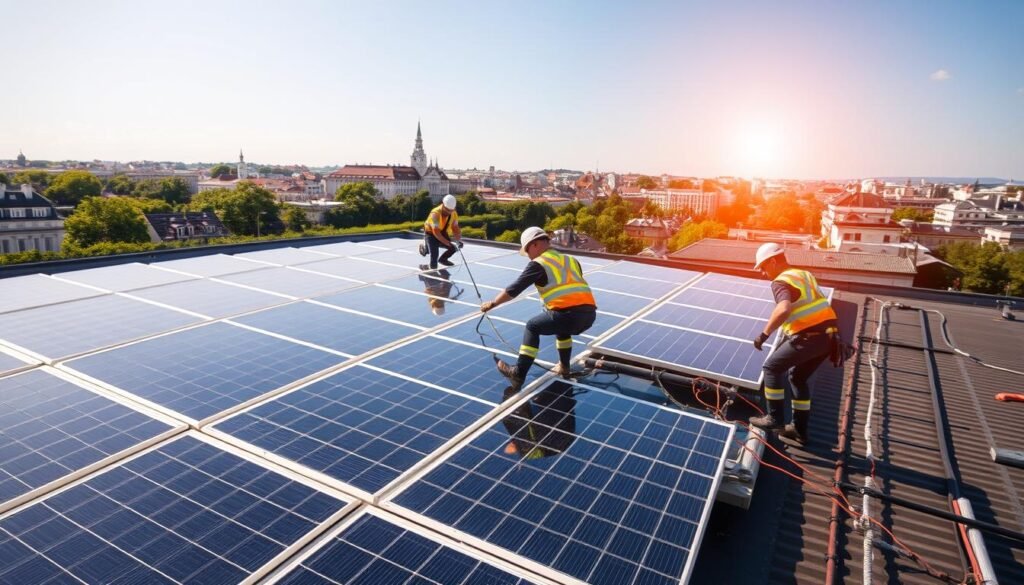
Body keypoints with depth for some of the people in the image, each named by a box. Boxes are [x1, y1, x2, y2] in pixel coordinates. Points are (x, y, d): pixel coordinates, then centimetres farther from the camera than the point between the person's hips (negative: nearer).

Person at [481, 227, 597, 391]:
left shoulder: (538, 263, 6)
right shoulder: (571, 260, 24)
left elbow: (514, 289, 7)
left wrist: (492, 303, 20)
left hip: (569, 314, -6)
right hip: (589, 313, 6)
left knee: (532, 327, 16)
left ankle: (518, 374, 10)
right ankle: (564, 367, 37)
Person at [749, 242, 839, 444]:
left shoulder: (780, 282, -9)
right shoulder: (804, 274, 19)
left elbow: (784, 309, -30)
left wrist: (764, 334, -21)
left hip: (810, 336, -9)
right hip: (829, 333, 9)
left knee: (772, 368, 6)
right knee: (798, 377, 21)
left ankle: (774, 418, 11)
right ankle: (799, 429, 26)